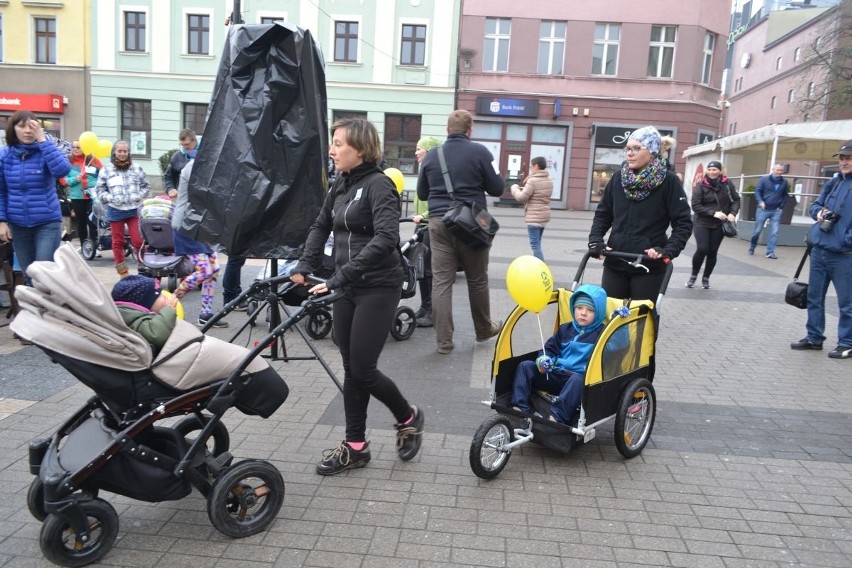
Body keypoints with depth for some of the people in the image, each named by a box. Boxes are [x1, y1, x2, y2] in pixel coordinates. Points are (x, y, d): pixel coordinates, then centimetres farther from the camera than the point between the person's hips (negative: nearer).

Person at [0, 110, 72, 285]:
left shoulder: (45, 151, -4)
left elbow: (62, 170, -26)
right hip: (18, 225, 3)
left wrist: (43, 140, -23)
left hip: (48, 223, -3)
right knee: (29, 275, 13)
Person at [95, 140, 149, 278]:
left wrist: (139, 196, -4)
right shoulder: (106, 169, 3)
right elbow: (99, 189, 8)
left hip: (134, 210, -1)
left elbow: (146, 186, 13)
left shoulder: (137, 169, 4)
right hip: (115, 210, 1)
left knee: (138, 241, -5)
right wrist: (109, 197, -8)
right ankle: (123, 273, 15)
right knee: (118, 242, 6)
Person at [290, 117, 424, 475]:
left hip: (378, 289, -7)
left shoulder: (379, 185, -14)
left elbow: (386, 239, -28)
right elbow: (321, 226, 18)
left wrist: (339, 277, -32)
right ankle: (355, 447, 22)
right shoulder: (341, 185, 9)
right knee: (351, 369, 10)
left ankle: (408, 418, 23)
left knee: (362, 369, -4)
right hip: (346, 288, 7)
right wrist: (304, 266, 2)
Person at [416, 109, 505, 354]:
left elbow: (422, 193, 17)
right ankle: (484, 329, 30)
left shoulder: (431, 155, 8)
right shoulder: (480, 152, -4)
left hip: (440, 223, 2)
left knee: (441, 281, 2)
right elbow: (497, 189, -1)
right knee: (477, 279, 13)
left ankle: (444, 341, 3)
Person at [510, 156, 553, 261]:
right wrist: (525, 189, 12)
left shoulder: (533, 180, -16)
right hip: (544, 216, 9)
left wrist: (515, 188, 2)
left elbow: (521, 198, -15)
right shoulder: (548, 180, 11)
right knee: (537, 243, 19)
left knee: (535, 244, -7)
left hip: (534, 217, -9)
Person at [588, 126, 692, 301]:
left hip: (649, 266, -3)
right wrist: (595, 240, -4)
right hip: (615, 262, 4)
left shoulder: (668, 180, -6)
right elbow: (603, 214, 12)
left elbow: (683, 223, -6)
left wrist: (669, 250, -20)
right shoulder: (618, 177, 5)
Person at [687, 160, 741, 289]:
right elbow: (695, 205, -13)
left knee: (713, 252, 5)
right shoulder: (700, 185, -8)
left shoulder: (727, 184, -1)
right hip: (702, 223, -2)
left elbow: (736, 200, 7)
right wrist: (713, 213, -21)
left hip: (720, 225, 2)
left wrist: (732, 213, -10)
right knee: (702, 249, -12)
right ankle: (693, 275, 10)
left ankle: (706, 278, 23)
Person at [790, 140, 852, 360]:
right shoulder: (833, 182, 11)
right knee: (814, 296, 13)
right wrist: (819, 212, -3)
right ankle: (814, 338, 26)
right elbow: (815, 205, 18)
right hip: (819, 250, 6)